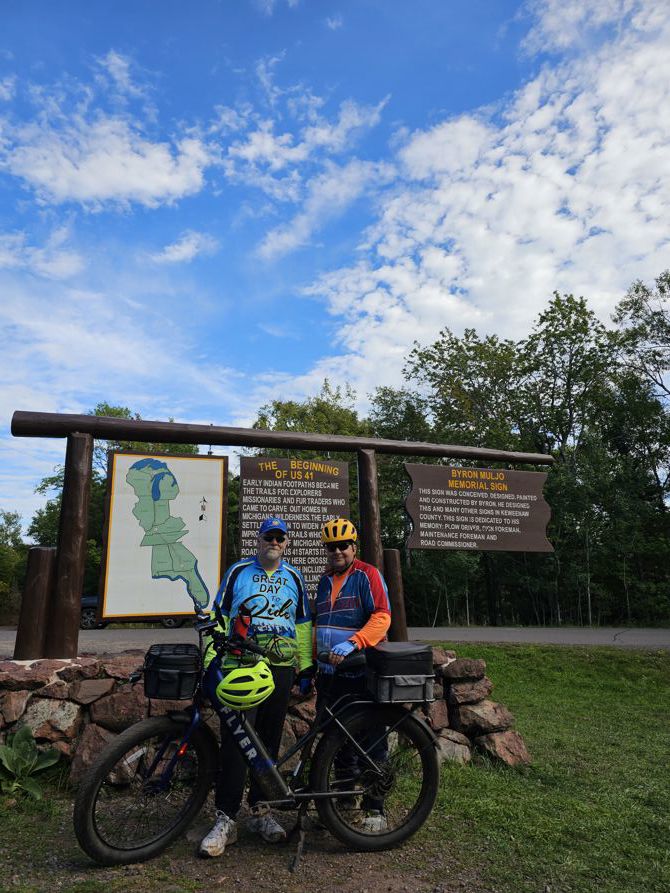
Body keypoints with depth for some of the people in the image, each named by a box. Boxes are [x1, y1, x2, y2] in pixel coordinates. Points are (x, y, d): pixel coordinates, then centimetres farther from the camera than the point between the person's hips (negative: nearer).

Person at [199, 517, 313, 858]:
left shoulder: (294, 577, 10)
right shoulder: (238, 571, 3)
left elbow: (302, 625, 14)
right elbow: (220, 619, 3)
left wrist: (306, 669, 11)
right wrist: (210, 662, -3)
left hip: (280, 670, 3)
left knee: (269, 742, 10)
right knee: (235, 741, -8)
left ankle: (259, 810, 25)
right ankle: (225, 819, 3)